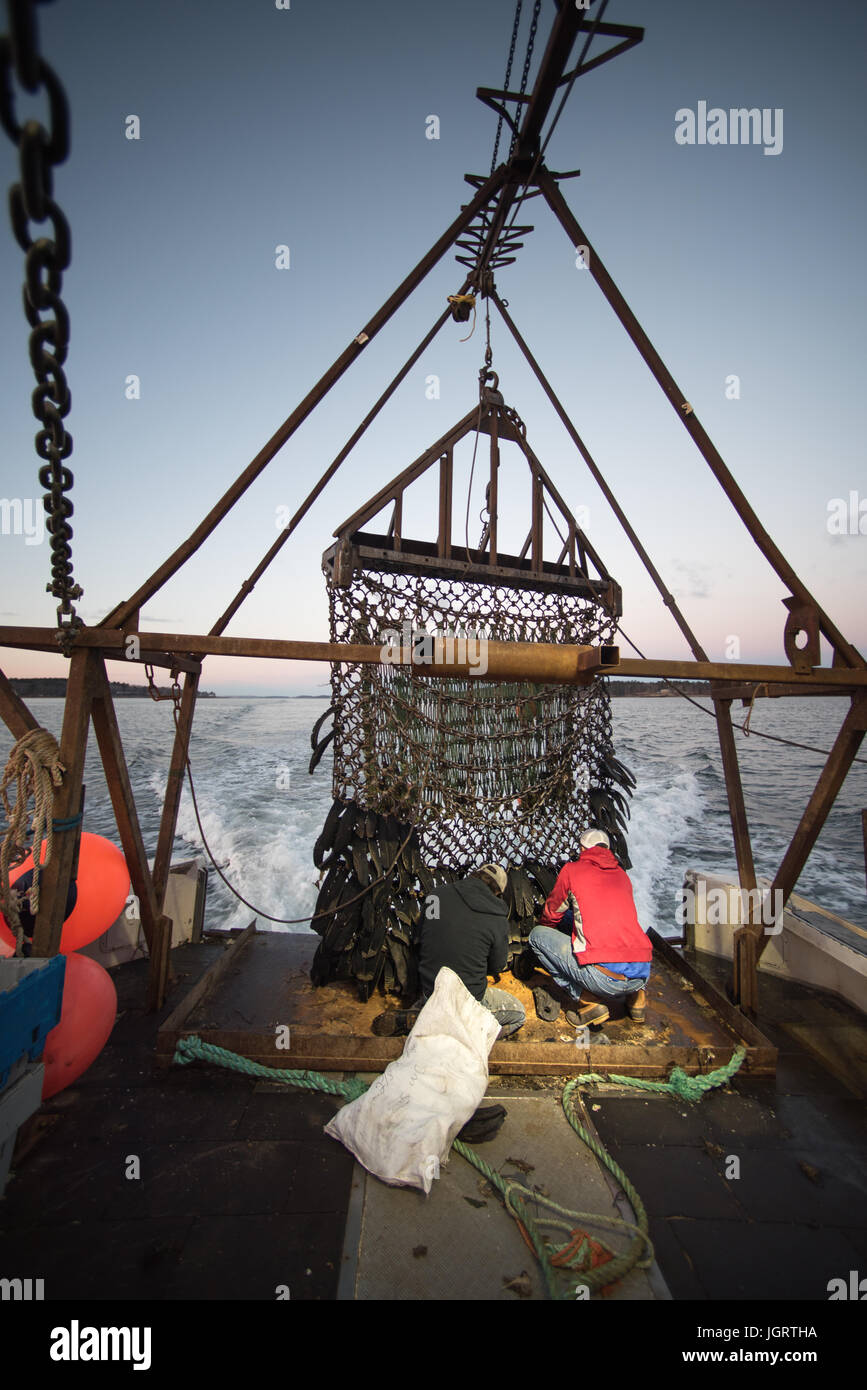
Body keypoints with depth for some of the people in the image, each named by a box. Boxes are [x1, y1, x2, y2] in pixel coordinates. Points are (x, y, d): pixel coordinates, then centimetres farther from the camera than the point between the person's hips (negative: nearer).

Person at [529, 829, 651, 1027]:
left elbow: (551, 915, 19)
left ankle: (589, 1002, 1)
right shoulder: (622, 875, 20)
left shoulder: (572, 870, 6)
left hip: (604, 977, -6)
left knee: (537, 935, 11)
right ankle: (635, 996, 15)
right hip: (642, 975, 6)